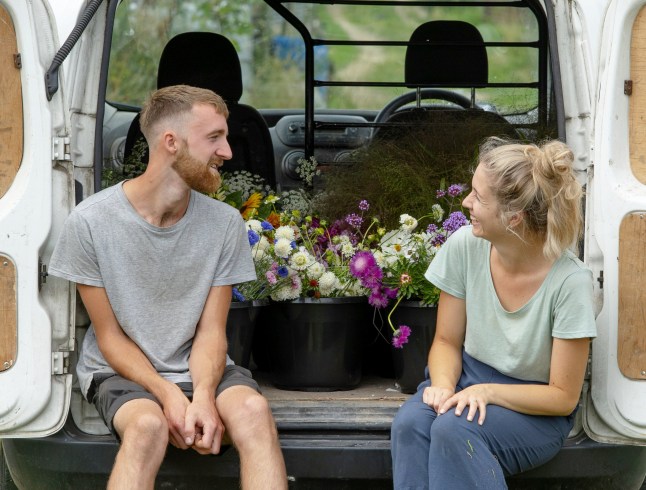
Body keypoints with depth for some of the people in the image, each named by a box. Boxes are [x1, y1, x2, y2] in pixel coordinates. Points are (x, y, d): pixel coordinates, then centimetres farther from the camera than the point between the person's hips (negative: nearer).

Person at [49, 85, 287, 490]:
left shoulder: (225, 223, -5)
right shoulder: (91, 221, -11)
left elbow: (211, 331, -3)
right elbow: (109, 336, -6)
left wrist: (204, 395, -23)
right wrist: (167, 393, -21)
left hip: (199, 366, 3)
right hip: (122, 370, -2)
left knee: (253, 409, -30)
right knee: (148, 424, -36)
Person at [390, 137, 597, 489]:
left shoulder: (570, 282, -23)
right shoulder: (464, 246, -11)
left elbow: (562, 397, -14)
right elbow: (447, 341, 2)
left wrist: (487, 392, -27)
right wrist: (443, 385, -20)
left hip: (534, 408, -4)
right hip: (470, 378, 4)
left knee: (453, 428, -34)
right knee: (409, 423, -29)